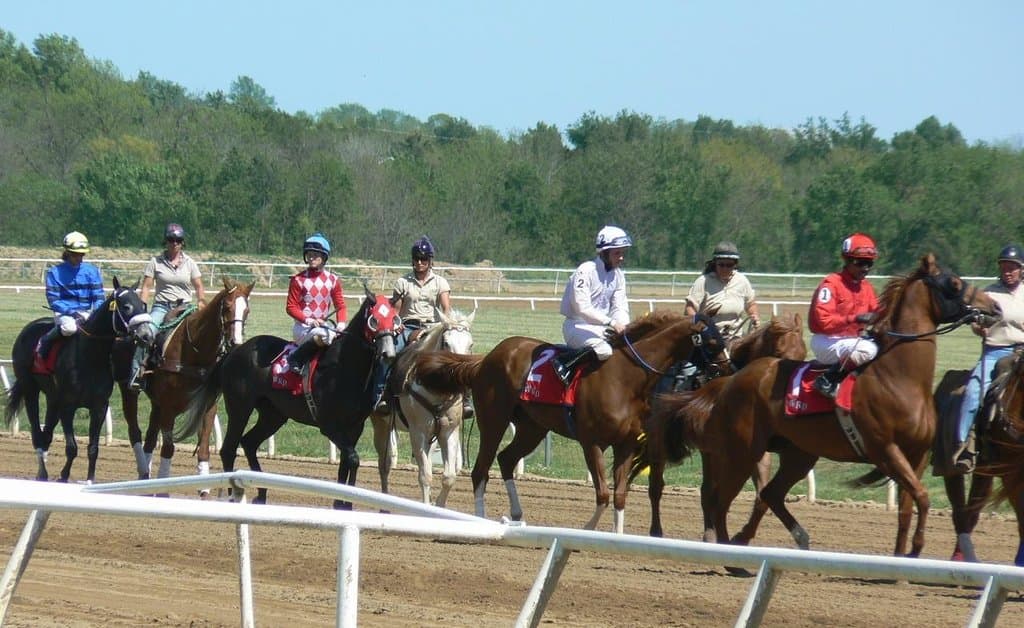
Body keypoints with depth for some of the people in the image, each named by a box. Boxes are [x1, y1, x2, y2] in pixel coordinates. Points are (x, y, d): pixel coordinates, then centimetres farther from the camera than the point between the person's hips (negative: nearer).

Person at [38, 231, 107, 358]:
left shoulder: (92, 271, 8)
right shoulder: (55, 272, 0)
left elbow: (98, 297, 6)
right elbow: (53, 301, -6)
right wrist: (72, 312, -20)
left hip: (87, 313, 3)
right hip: (64, 313, -3)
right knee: (70, 327, -36)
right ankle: (44, 342, -10)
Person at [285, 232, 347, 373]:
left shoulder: (332, 280, 8)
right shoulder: (298, 280, -1)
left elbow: (340, 306, 9)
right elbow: (291, 307, -3)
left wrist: (341, 323, -11)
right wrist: (308, 320, -18)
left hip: (324, 324, 5)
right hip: (303, 326, -5)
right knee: (323, 336, -35)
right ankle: (295, 359, -23)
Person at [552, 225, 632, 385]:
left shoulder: (618, 275, 8)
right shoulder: (585, 271, -17)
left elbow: (620, 307, 4)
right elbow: (582, 308, -24)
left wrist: (624, 326, -17)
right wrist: (611, 322, -31)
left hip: (601, 326, 8)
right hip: (577, 325, -8)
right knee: (603, 349, -34)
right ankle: (562, 363, -21)